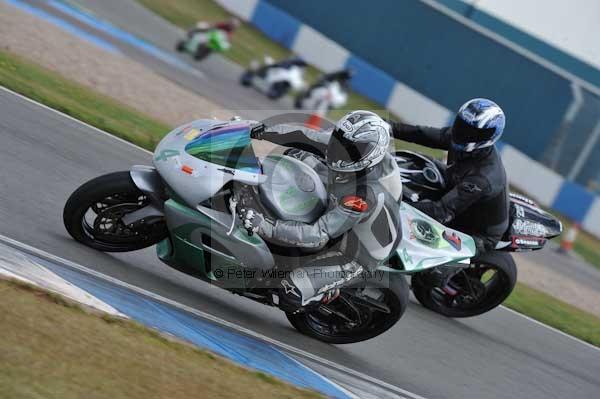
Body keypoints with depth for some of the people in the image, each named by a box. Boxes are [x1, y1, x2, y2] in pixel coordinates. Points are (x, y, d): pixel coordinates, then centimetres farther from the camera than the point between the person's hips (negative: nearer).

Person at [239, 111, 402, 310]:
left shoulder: (366, 195, -44)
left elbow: (319, 234, -42)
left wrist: (264, 226, -47)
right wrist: (275, 136, -13)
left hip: (355, 255, -8)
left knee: (291, 293, -20)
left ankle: (327, 293, 13)